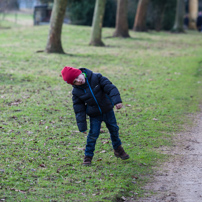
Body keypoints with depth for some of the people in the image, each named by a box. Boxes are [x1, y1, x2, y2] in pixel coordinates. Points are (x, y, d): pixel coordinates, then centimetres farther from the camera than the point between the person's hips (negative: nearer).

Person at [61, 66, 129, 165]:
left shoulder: (96, 78, -17)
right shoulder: (76, 92, -14)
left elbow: (110, 88, -18)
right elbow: (79, 110, -9)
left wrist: (117, 101, -30)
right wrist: (82, 126, -10)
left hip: (108, 111, 1)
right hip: (94, 115, -1)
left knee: (114, 130, 13)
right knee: (93, 134, -6)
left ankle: (118, 149, 36)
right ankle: (88, 155, 11)